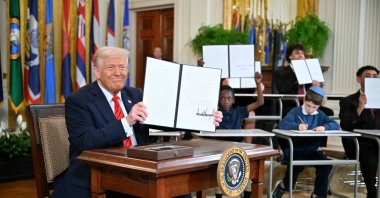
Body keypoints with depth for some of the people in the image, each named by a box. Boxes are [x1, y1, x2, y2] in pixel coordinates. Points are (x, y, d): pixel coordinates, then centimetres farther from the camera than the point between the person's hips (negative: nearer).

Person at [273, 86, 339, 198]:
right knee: (298, 164, -34)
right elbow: (282, 124, -17)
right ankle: (284, 186, -3)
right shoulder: (295, 111, -1)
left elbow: (336, 125, 2)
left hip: (312, 150, 4)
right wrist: (297, 126, -35)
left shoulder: (320, 115, 12)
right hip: (295, 149, -4)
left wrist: (324, 127, -20)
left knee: (326, 165, -20)